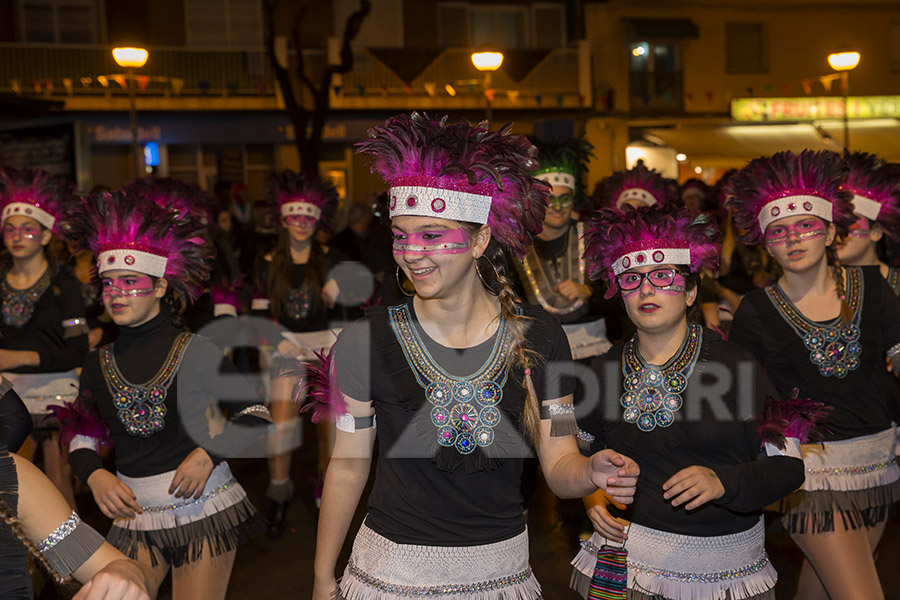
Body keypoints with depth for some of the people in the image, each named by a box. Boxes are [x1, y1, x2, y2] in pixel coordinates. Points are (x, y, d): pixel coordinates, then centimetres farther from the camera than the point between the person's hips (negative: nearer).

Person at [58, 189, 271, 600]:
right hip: (135, 516, 3)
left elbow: (257, 416, -4)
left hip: (205, 508, -3)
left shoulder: (195, 352, -6)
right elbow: (81, 442, 12)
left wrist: (208, 455, -17)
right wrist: (95, 476, -8)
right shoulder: (98, 365, 5)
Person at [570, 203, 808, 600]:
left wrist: (722, 482, -25)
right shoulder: (604, 370, 0)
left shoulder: (733, 365, -9)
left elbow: (788, 463, -9)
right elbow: (585, 452, 15)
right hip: (626, 554, 2)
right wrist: (592, 499, -3)